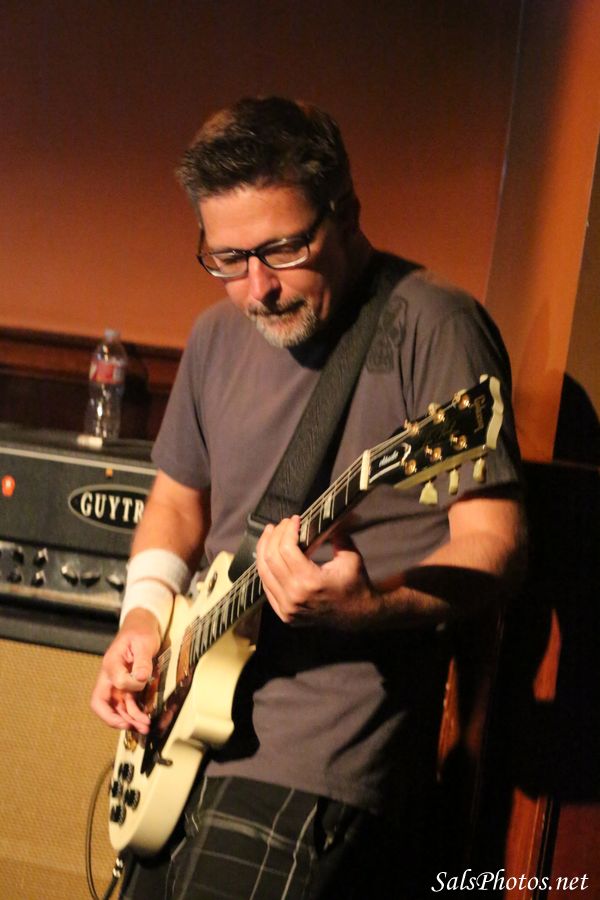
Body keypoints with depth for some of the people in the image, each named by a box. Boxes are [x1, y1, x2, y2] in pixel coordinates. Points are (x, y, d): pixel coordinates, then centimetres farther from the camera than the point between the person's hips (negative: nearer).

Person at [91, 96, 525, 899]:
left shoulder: (431, 325, -13)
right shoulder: (218, 336, 8)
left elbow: (495, 542, -16)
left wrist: (365, 605, -33)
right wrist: (147, 605, 3)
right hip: (190, 720, 8)